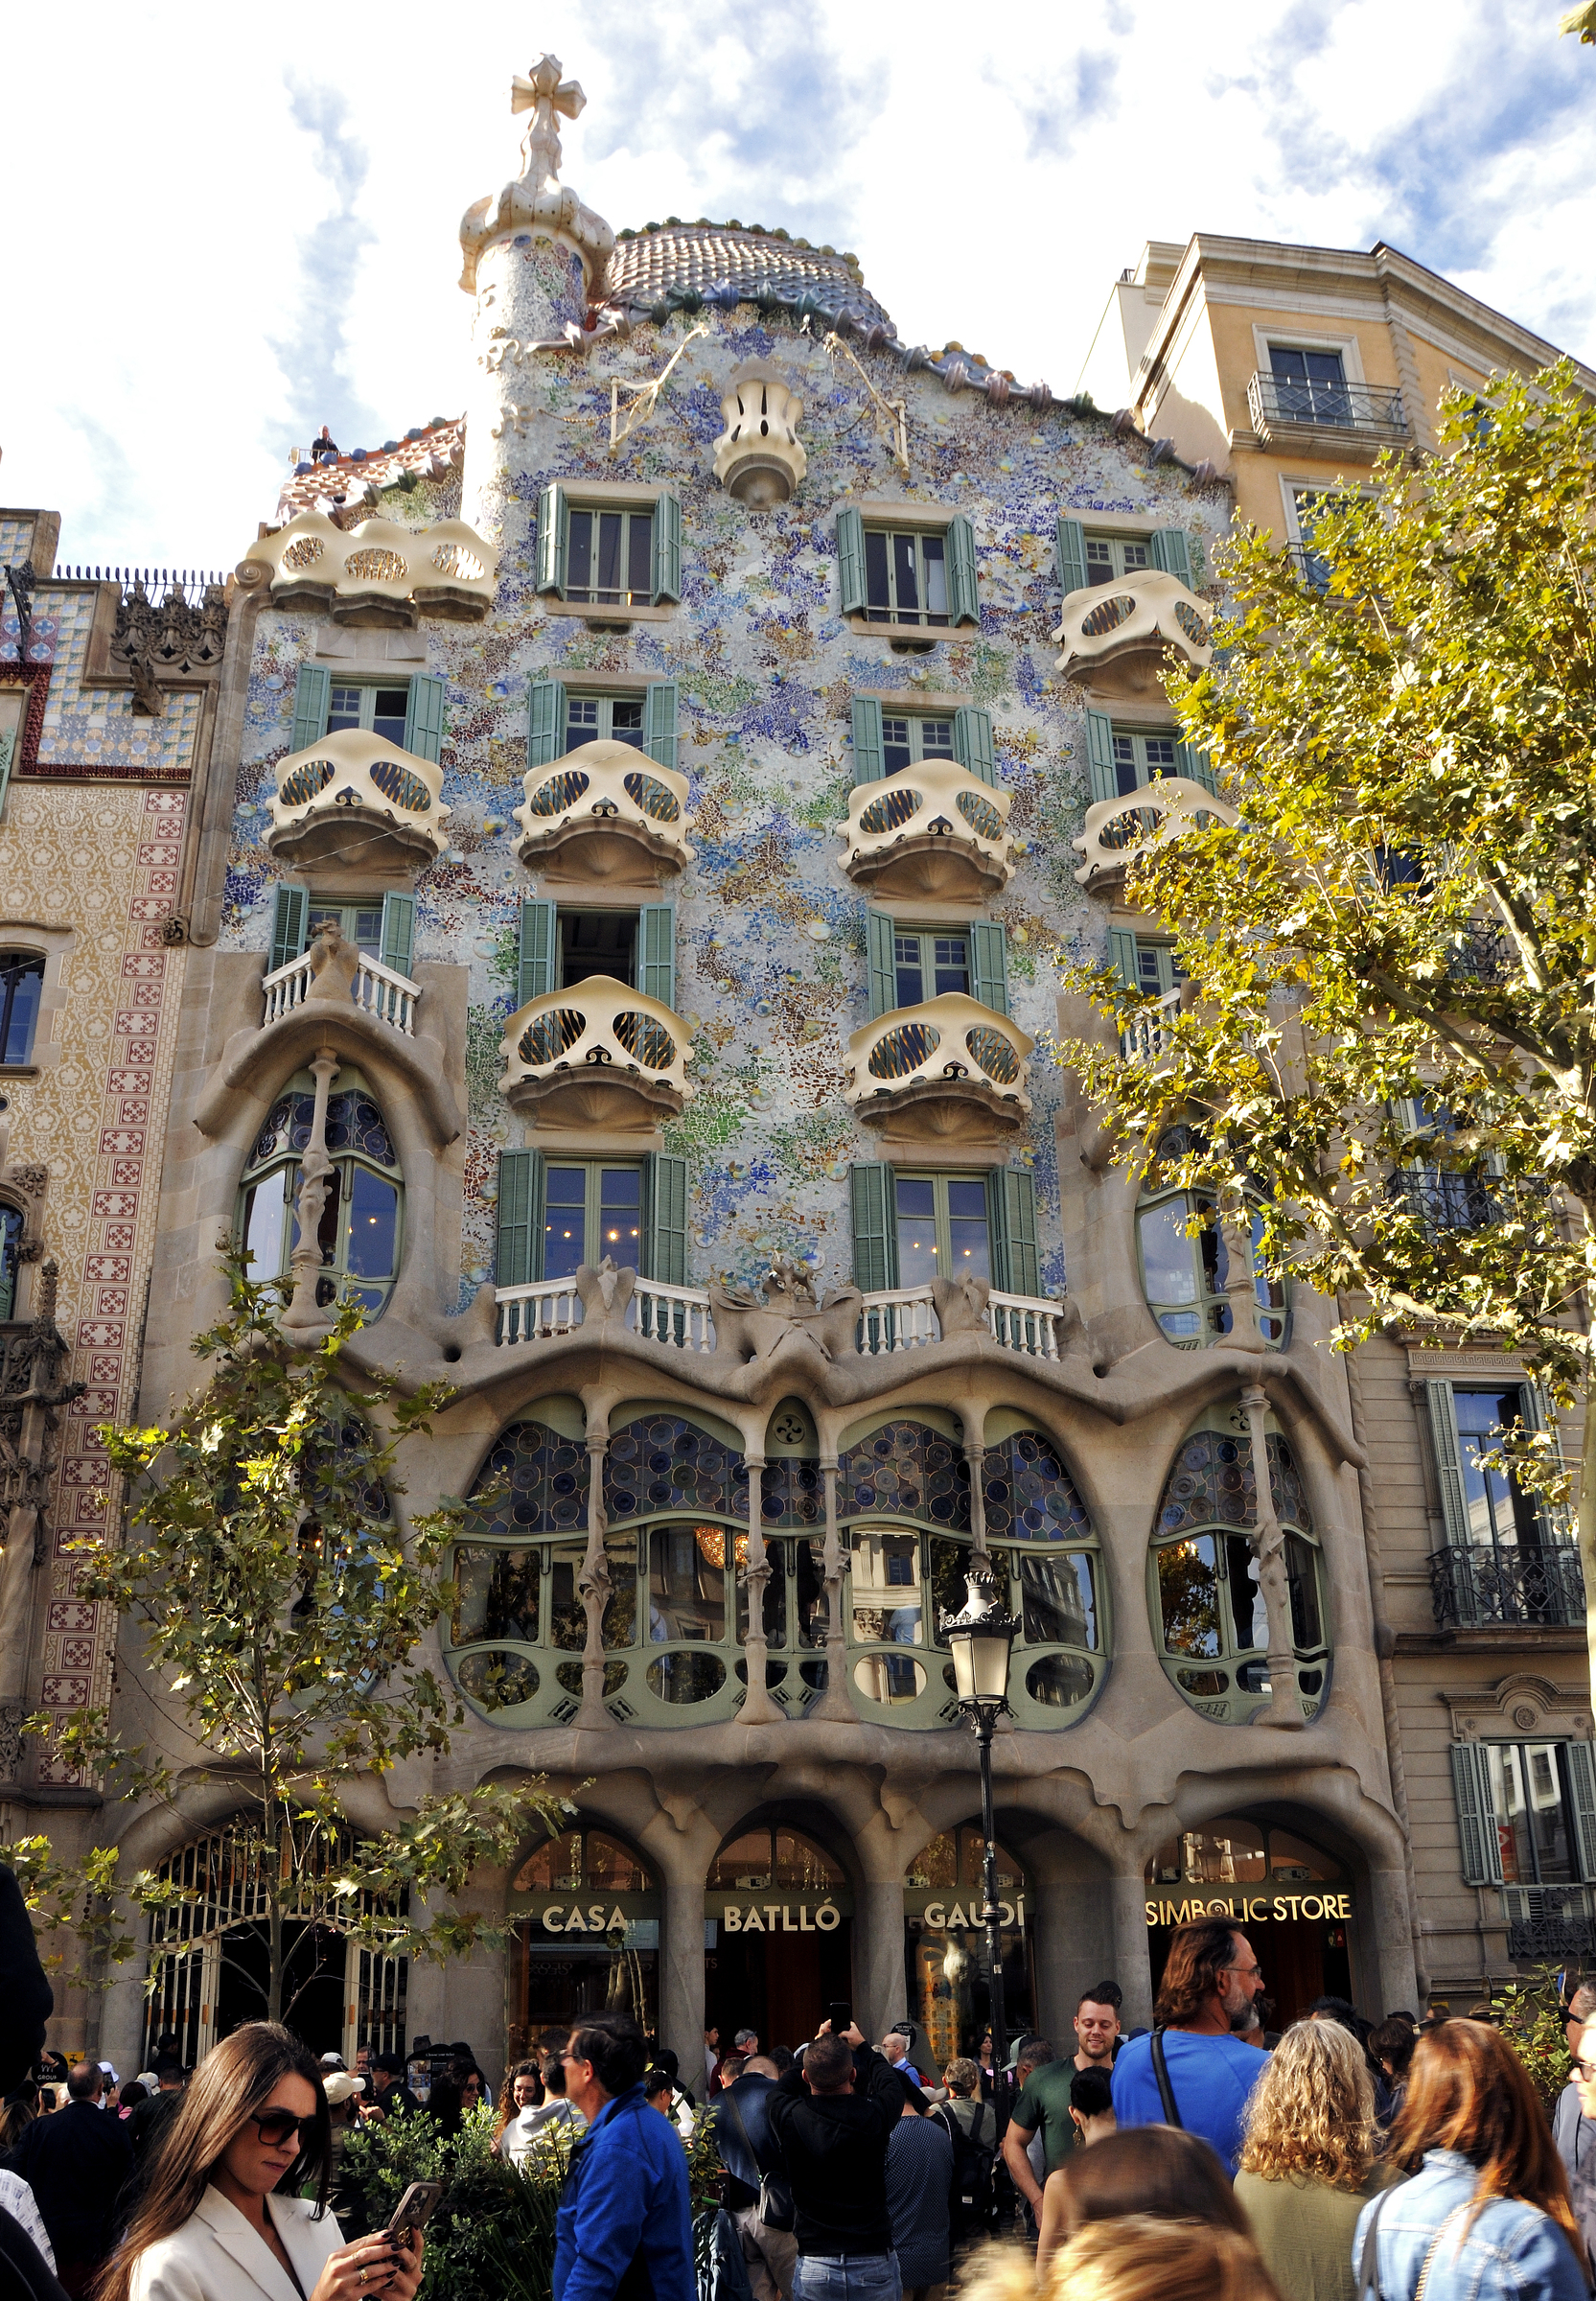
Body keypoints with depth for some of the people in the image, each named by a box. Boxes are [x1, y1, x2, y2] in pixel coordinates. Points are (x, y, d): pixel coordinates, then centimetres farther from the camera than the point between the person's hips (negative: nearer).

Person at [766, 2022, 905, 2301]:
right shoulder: (873, 2116, -15)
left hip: (814, 2267, 0)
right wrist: (861, 2045, 24)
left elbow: (782, 2088, 13)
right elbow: (891, 2082, 10)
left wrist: (815, 2045, 22)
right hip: (874, 2263, 0)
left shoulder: (789, 2118, -14)